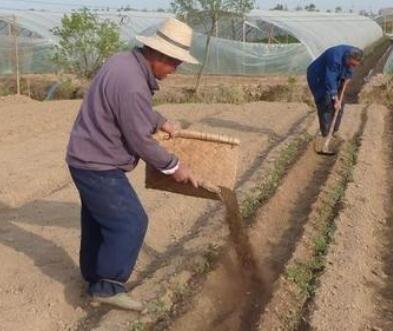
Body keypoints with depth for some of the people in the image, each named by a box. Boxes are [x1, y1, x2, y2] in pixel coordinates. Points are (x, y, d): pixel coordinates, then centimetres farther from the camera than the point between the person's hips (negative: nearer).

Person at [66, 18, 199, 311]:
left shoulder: (125, 61, 4)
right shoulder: (132, 84, -28)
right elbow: (140, 141, -20)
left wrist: (161, 122, 27)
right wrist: (174, 166, -8)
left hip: (88, 158, 10)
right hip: (99, 166, -10)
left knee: (98, 221, 19)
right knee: (130, 222, -6)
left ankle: (95, 280, 34)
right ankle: (107, 286, 4)